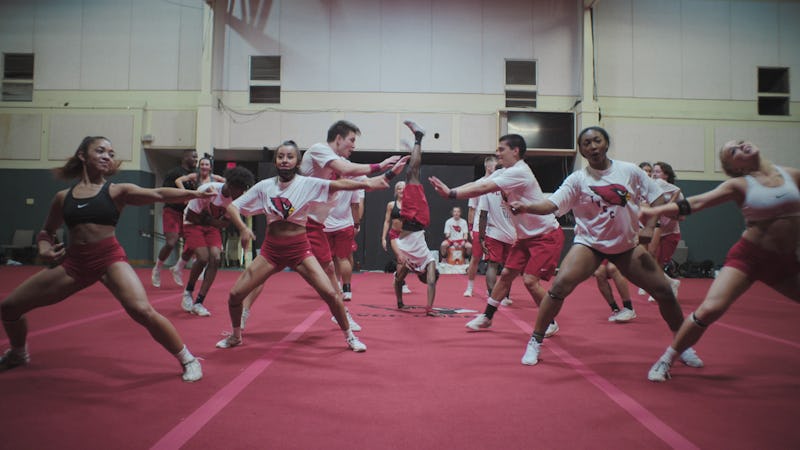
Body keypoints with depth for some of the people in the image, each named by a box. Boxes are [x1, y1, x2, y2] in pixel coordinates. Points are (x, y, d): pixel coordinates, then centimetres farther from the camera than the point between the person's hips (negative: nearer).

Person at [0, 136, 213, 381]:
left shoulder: (117, 191, 0)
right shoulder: (62, 197, 10)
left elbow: (158, 194, -16)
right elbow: (46, 231, 23)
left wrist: (193, 193, -31)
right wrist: (44, 248, 0)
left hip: (110, 258, -4)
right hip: (73, 261, 5)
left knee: (143, 311, -26)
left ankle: (188, 360, -9)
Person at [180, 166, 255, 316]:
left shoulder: (238, 198, -16)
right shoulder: (208, 190, -29)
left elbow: (227, 221, -3)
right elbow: (190, 216, -19)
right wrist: (211, 221, -15)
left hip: (212, 225, 4)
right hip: (193, 223, -4)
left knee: (215, 258, -14)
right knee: (203, 258, -20)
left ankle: (198, 303, -6)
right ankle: (188, 292, 9)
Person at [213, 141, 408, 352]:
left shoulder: (308, 184, -7)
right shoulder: (264, 186, 0)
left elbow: (341, 184, -20)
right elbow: (232, 207, 2)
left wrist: (369, 183, -33)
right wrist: (243, 228, -16)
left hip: (299, 249, -2)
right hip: (271, 249, 2)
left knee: (331, 293, -12)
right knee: (235, 294, -1)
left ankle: (349, 336, 12)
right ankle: (235, 336, 28)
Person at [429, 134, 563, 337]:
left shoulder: (519, 172, -22)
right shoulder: (503, 173, 6)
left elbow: (483, 188, -31)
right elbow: (474, 184, -5)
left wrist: (451, 193, -31)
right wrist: (448, 190, -21)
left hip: (547, 235, -9)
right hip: (526, 236, 9)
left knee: (530, 280, -12)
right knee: (506, 274, 7)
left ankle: (550, 323, 9)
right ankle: (487, 317, 18)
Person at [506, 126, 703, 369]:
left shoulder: (629, 171, -3)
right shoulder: (577, 179, -8)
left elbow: (658, 198, 3)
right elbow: (552, 203, -20)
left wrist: (648, 228, -11)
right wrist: (526, 207, -39)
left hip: (628, 244, 3)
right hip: (589, 243, -2)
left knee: (663, 290, 0)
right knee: (560, 285, -22)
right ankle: (535, 341, -7)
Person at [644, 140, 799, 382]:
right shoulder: (739, 185, -5)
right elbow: (696, 202, -14)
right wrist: (655, 210, -25)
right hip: (747, 256, -4)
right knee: (709, 309, -18)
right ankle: (665, 361, -4)